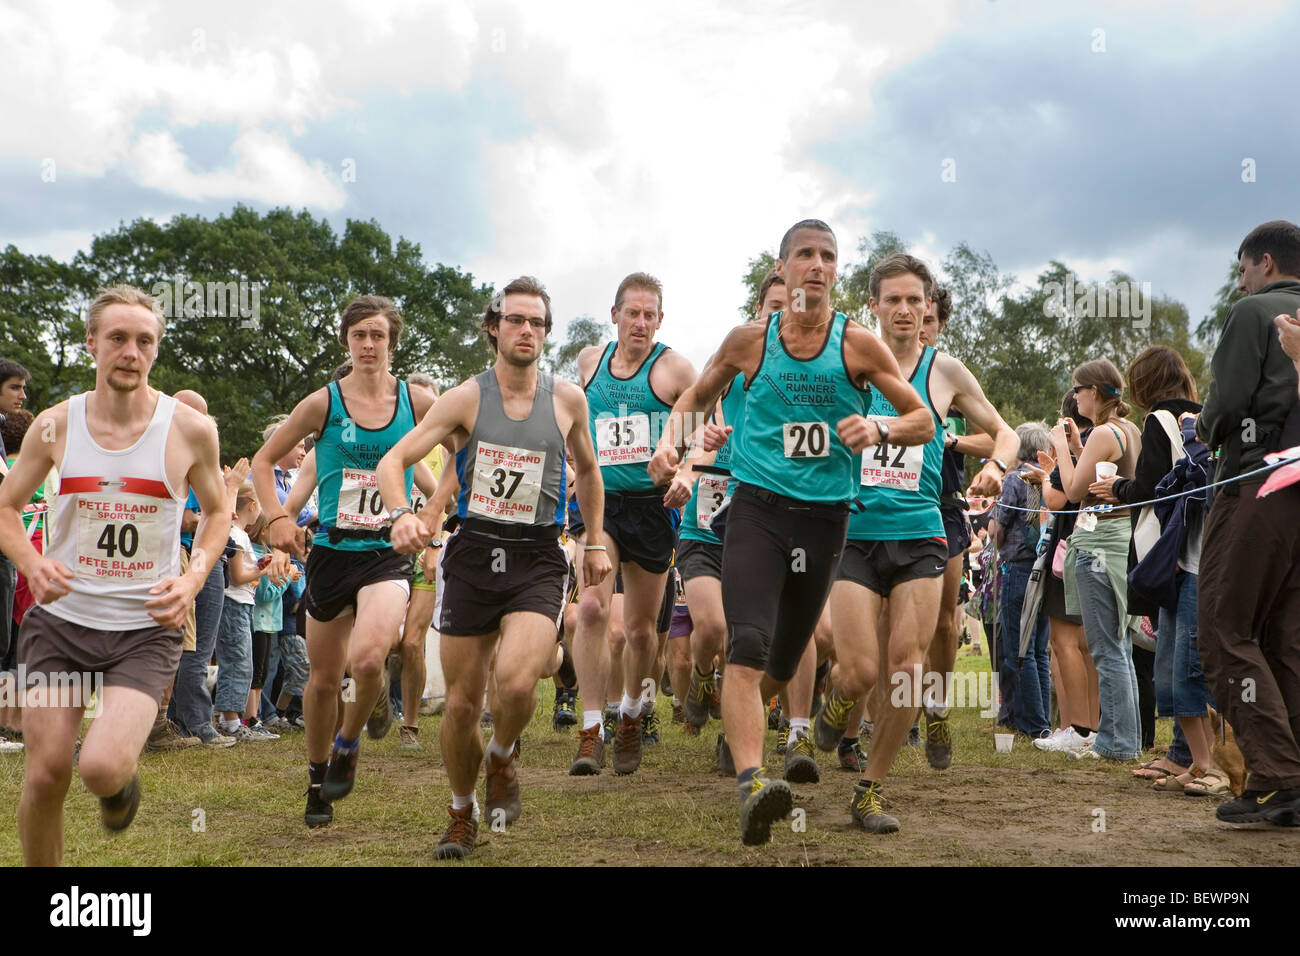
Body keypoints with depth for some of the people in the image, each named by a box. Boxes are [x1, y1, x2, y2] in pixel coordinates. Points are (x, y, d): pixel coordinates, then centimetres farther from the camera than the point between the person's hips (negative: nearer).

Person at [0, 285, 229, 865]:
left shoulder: (190, 429, -5)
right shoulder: (55, 425, -1)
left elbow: (217, 513, 10)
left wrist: (193, 578, -8)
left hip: (147, 627, -2)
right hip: (61, 619, 2)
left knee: (101, 768, -19)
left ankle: (122, 777, 19)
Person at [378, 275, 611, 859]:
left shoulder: (568, 399, 5)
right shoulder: (467, 398, -1)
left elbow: (588, 470, 23)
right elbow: (391, 462, -6)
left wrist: (595, 542, 20)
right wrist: (402, 514, -25)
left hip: (538, 559, 0)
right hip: (473, 554, 0)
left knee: (516, 681, -25)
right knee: (461, 703, 5)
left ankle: (502, 761, 9)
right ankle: (462, 815, 29)